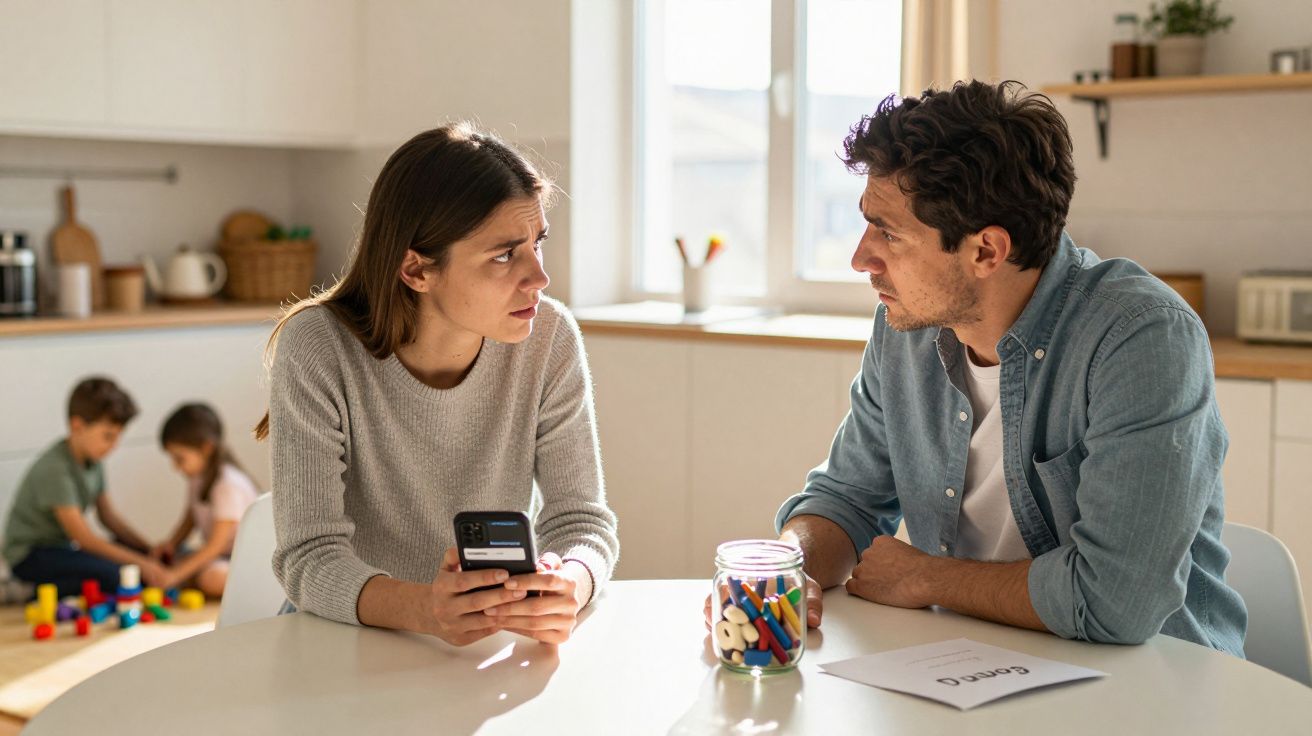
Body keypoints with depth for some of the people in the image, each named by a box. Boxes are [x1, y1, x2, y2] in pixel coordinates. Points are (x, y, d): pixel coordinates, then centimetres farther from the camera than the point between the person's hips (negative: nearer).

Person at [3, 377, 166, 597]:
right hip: (31, 555, -10)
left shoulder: (92, 459, 3)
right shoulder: (55, 469, -23)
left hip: (65, 547, 10)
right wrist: (140, 564, -26)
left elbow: (108, 516, 11)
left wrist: (149, 551, -1)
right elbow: (83, 537, -24)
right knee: (113, 575, -29)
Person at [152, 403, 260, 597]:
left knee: (212, 579, -38)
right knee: (165, 560, -13)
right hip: (224, 554, 9)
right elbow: (190, 518, 14)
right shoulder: (198, 475, 3)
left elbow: (216, 545, -25)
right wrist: (171, 543, -6)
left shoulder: (228, 484, -23)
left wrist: (176, 574, -28)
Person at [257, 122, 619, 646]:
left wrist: (568, 586, -31)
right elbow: (311, 559, -20)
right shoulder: (317, 350, -17)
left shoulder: (549, 341, -9)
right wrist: (422, 610, -40)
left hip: (499, 642, 2)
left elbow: (581, 519, -7)